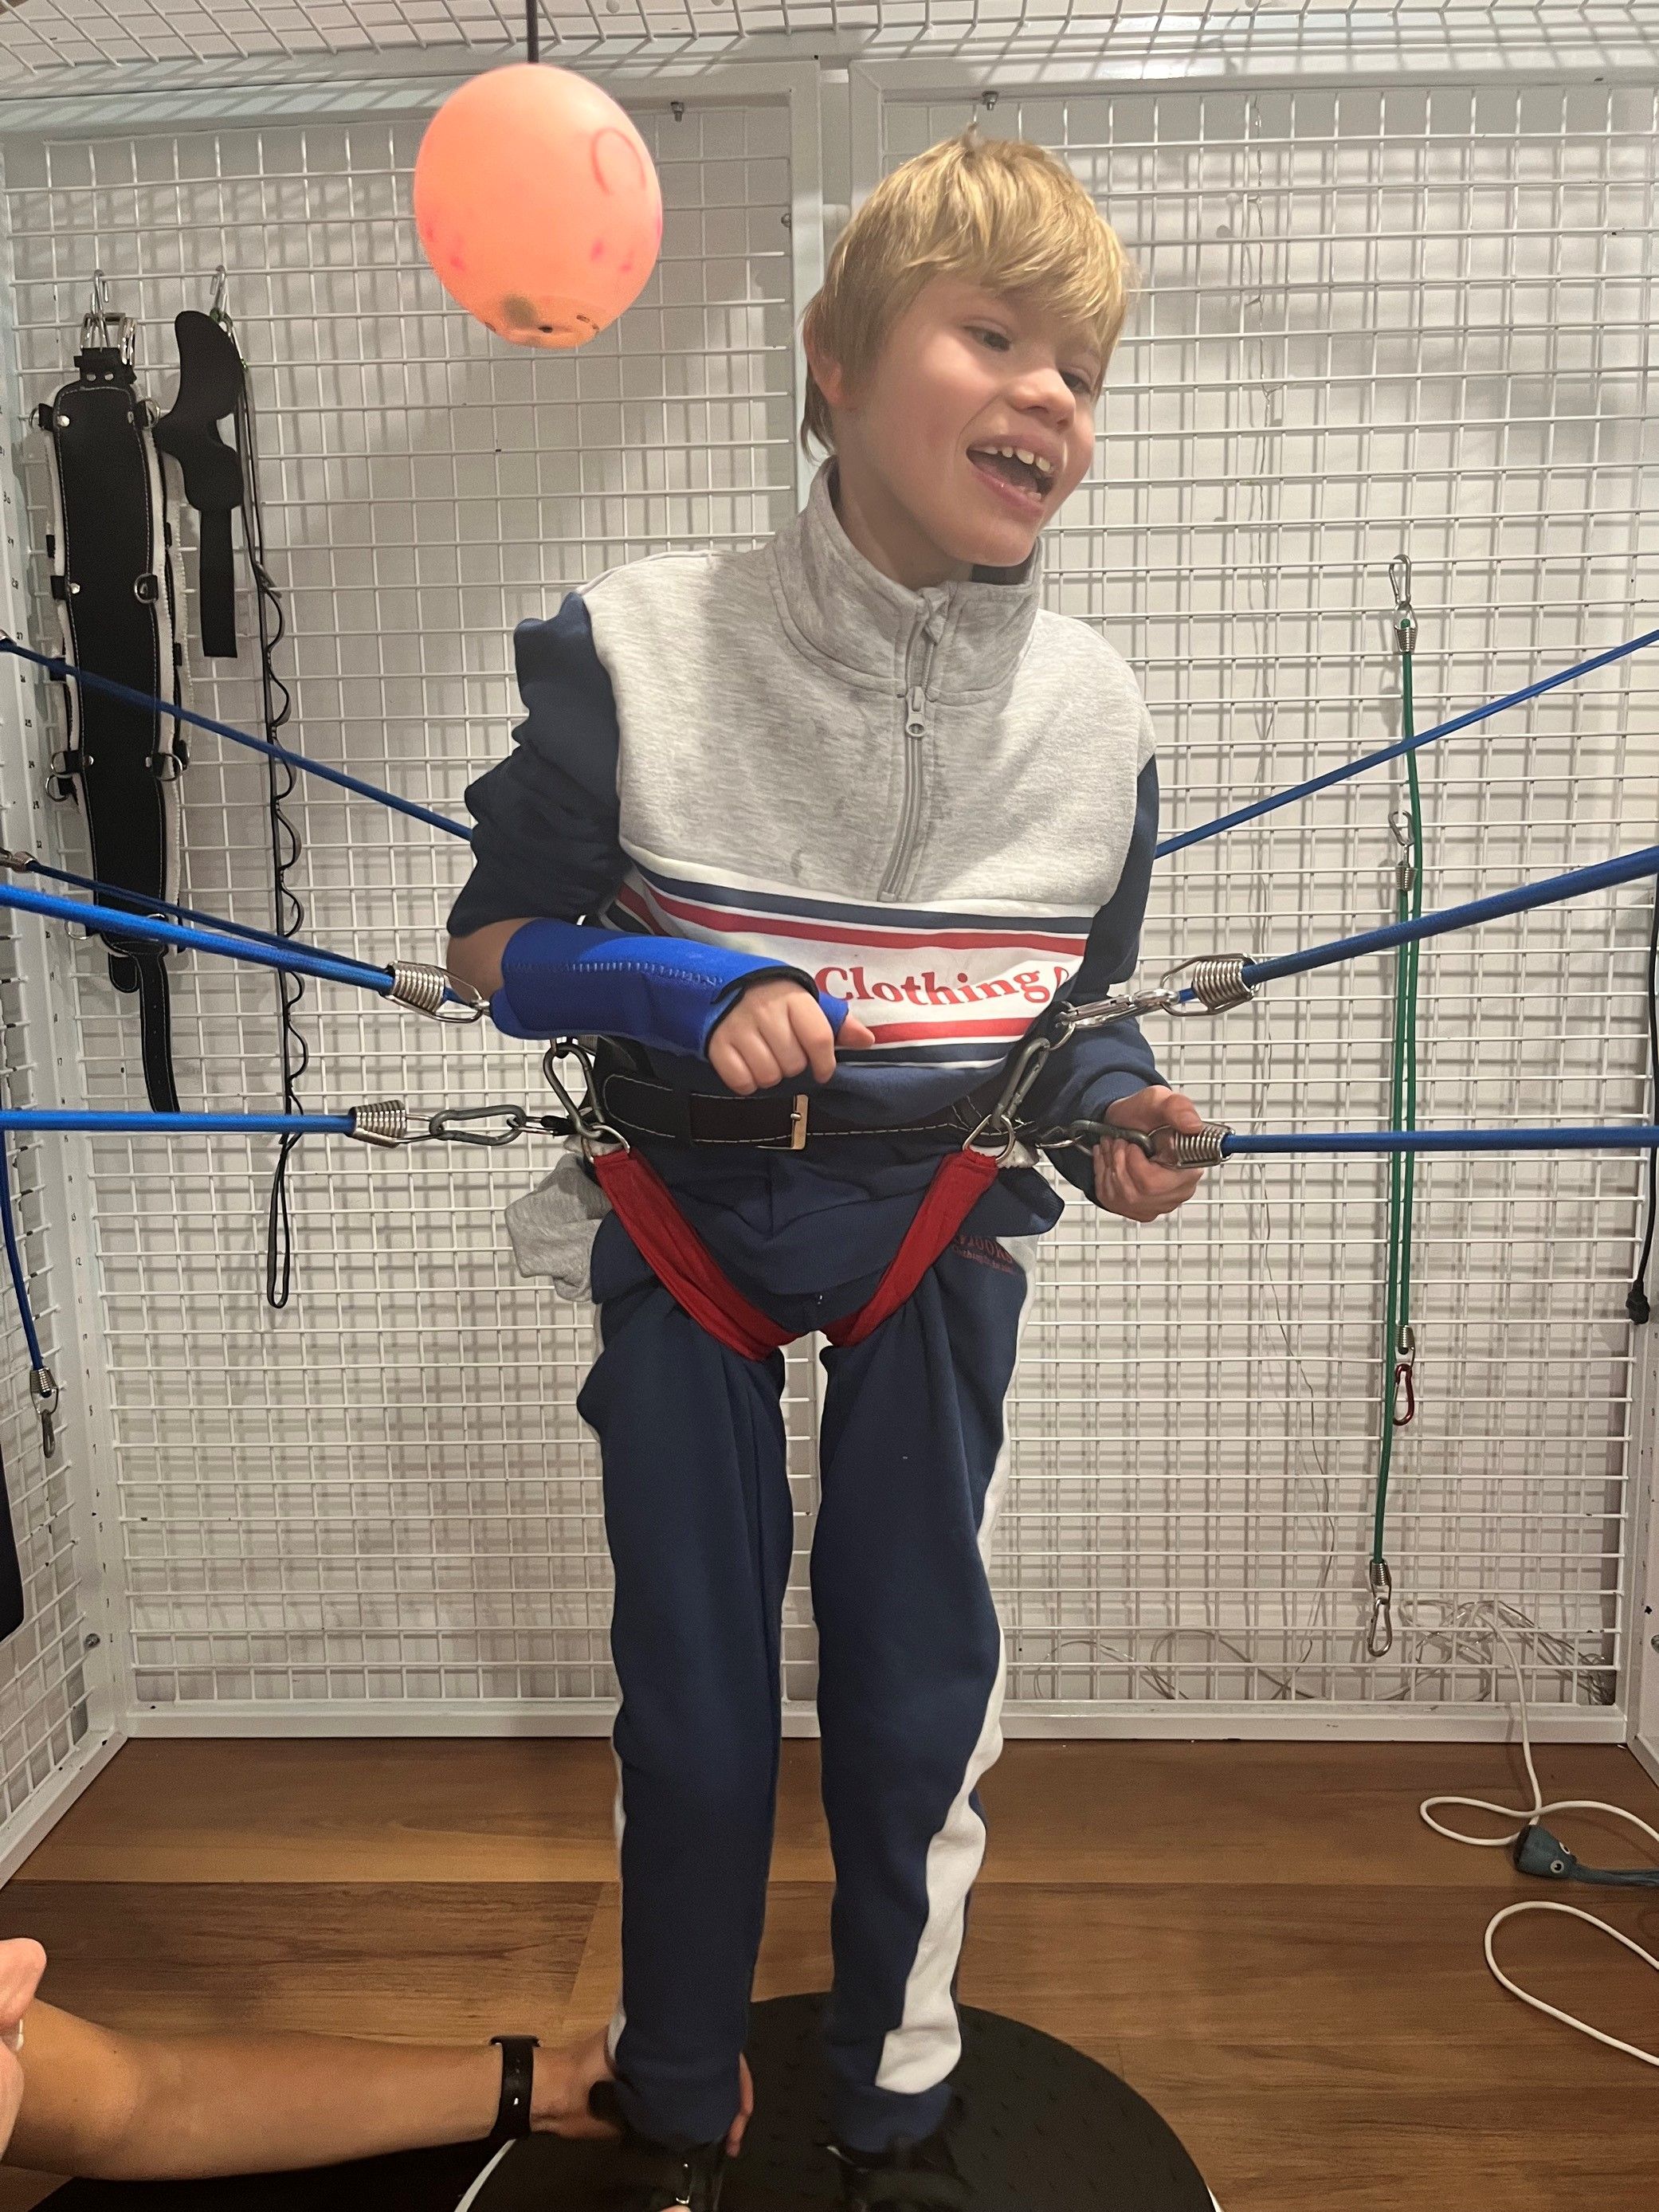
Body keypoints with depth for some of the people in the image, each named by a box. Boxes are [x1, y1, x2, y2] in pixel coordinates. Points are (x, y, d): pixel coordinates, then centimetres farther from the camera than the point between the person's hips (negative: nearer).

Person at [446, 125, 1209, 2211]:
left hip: (937, 1237, 2)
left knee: (917, 1692, 12)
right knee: (689, 1699, 13)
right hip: (681, 1227, -1)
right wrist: (683, 993, -25)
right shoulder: (642, 644, -14)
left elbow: (1088, 1000, 6)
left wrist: (1116, 1119, -15)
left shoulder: (1094, 704, -6)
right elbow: (493, 944, -7)